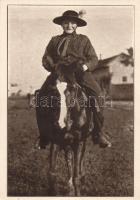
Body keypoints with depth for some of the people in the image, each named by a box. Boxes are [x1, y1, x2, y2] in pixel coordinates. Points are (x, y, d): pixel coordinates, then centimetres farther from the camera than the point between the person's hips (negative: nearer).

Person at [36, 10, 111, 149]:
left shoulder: (83, 40, 19)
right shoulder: (55, 40, 24)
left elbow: (93, 59, 10)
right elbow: (46, 57, 16)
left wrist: (86, 65, -12)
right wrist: (52, 66, -6)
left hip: (81, 73, -1)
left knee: (96, 94, -26)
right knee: (41, 97, -19)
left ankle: (98, 133, -14)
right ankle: (45, 136, -6)